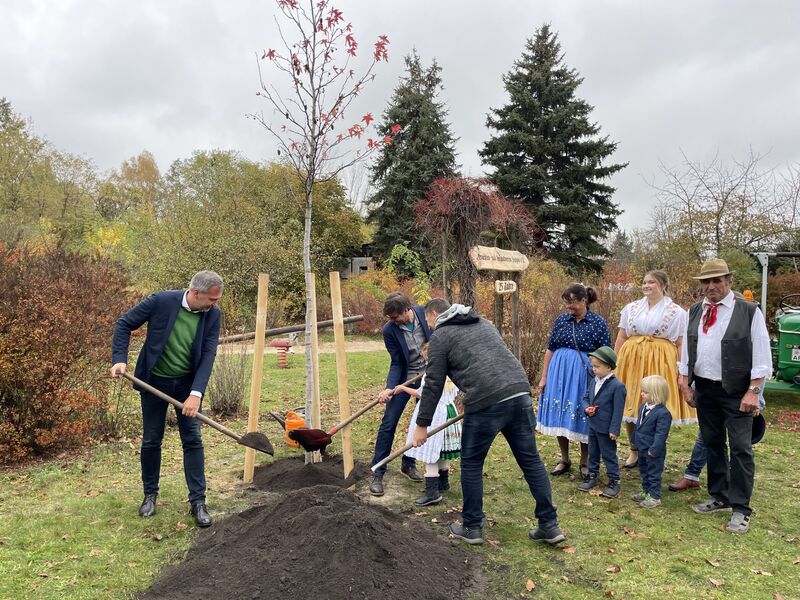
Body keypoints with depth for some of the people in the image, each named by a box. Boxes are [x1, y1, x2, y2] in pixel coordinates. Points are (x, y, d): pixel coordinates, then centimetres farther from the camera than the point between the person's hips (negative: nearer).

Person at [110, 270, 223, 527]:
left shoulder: (212, 314, -13)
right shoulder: (161, 301, -20)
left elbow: (208, 355, -15)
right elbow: (124, 324, -8)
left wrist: (196, 393, -24)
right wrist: (120, 359, -19)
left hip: (188, 383, 1)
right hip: (154, 381, -1)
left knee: (193, 439, -1)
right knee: (151, 440, 10)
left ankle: (198, 501, 7)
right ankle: (150, 494, 29)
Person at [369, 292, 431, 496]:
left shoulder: (425, 313, -16)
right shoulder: (389, 330, -19)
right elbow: (397, 363, -13)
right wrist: (389, 388, -25)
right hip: (403, 379, -2)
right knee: (388, 424, -6)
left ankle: (409, 464, 29)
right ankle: (378, 474, 2)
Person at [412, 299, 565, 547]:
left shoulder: (440, 336, 6)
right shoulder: (483, 323, 26)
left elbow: (433, 384, 4)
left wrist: (422, 424, 11)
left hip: (485, 403, -6)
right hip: (520, 393, 6)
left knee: (471, 464, 12)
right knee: (531, 460, 13)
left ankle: (471, 527, 21)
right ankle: (549, 526, 18)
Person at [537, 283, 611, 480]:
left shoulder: (598, 323, -5)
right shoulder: (561, 320, 5)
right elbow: (550, 349, 8)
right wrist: (544, 377, 7)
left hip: (584, 375, -3)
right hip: (560, 373, 4)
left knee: (582, 417, 4)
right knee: (560, 415, 8)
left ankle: (585, 463, 22)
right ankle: (564, 460, 25)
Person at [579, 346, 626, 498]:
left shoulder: (617, 386, -18)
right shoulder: (594, 382, 4)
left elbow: (618, 411, -18)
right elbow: (586, 398, 16)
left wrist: (614, 430, -18)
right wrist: (587, 408, -7)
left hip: (606, 429, -7)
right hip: (593, 426, 7)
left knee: (609, 455, 4)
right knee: (593, 453, 18)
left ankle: (614, 481, 17)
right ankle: (592, 477, 31)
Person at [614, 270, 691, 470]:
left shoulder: (677, 312, 4)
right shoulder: (630, 308, 11)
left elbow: (681, 345, 1)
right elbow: (620, 338, 11)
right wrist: (615, 365, 6)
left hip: (660, 363, -3)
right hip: (632, 360, 3)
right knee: (630, 407, 5)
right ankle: (634, 451, 21)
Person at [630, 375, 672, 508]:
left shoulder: (663, 413, -24)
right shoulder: (643, 407, 4)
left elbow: (661, 434, -24)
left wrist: (654, 450, -24)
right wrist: (635, 440, 16)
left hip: (653, 452, -9)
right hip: (642, 448, 9)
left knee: (654, 474, 5)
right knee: (644, 472, 21)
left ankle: (654, 497, 17)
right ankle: (646, 492, 36)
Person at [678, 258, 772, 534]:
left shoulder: (749, 312, -7)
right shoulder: (694, 312, 7)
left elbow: (762, 356, -8)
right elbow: (686, 350, 11)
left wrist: (753, 391, -13)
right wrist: (685, 384, 8)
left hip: (736, 392, -5)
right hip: (704, 389, 5)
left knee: (741, 449, -2)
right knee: (712, 444, 14)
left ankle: (740, 509, 7)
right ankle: (719, 497, 28)